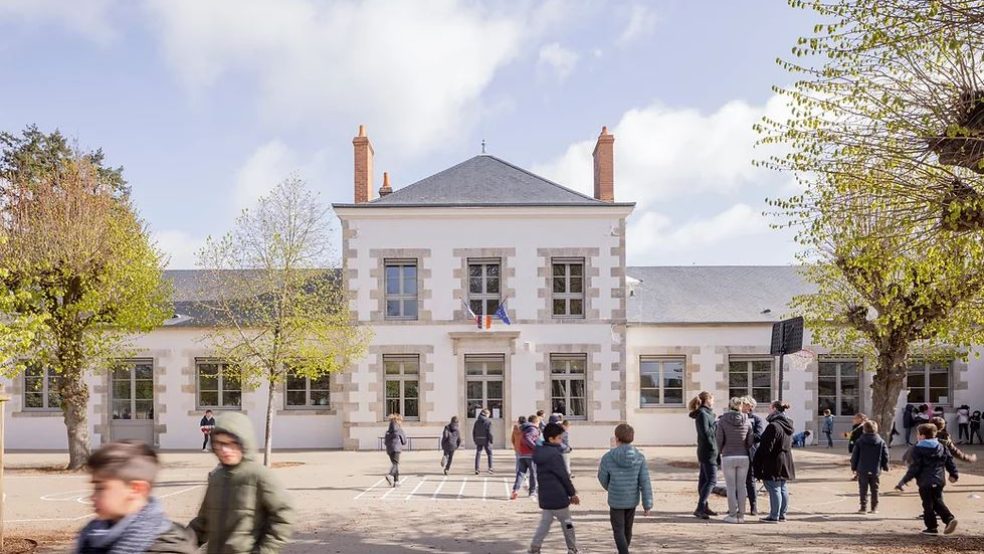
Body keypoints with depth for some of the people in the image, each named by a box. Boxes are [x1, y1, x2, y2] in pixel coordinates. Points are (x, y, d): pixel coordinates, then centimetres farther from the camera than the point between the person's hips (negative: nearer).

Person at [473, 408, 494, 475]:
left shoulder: (477, 421, 5)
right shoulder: (488, 421, -8)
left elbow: (473, 431, 5)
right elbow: (489, 432, -13)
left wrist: (475, 440, 12)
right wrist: (491, 441, -6)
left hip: (478, 440, 3)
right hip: (486, 440, -3)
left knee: (478, 454, 6)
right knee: (489, 454, 11)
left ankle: (476, 469, 3)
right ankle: (490, 468, 8)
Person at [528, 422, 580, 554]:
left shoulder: (540, 453, 7)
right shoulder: (555, 454, -19)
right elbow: (563, 476, -14)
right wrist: (573, 493, -1)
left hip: (545, 498, 7)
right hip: (558, 497, -7)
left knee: (545, 523, 14)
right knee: (567, 524, 9)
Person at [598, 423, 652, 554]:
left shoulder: (607, 457, -16)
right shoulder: (639, 457, -11)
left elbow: (603, 479, -2)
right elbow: (645, 482, -11)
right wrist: (647, 504, -4)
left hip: (616, 500, -3)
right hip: (632, 500, 3)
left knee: (618, 531, 8)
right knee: (627, 528, 22)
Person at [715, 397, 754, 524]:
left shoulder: (722, 421, -7)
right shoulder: (747, 422, -1)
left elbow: (719, 440, -6)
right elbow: (750, 441, 0)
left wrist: (720, 451, 13)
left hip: (728, 457, -2)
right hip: (743, 458, 2)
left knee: (731, 487, 4)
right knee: (741, 487, 10)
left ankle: (733, 515, 6)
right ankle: (741, 515, 13)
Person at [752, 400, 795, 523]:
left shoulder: (773, 426, -20)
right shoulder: (788, 425, 10)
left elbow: (766, 447, -20)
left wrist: (757, 463, -12)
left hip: (774, 463, -9)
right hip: (786, 463, 9)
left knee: (774, 489, -4)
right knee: (782, 488, 15)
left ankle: (774, 516, 0)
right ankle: (782, 514, 21)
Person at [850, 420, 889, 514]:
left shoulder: (860, 441, -6)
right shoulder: (881, 442, -2)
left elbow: (854, 456, -2)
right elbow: (885, 456, 1)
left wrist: (854, 467, 7)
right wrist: (885, 467, 13)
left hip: (862, 470, -1)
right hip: (876, 471, 2)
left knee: (863, 489, 6)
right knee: (875, 490, 13)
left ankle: (863, 507, 4)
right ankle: (874, 508, 15)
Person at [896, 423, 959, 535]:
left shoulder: (918, 449, -11)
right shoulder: (941, 447, 8)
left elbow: (915, 467, -14)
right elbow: (950, 461, 12)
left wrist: (903, 481, -10)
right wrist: (954, 474, 29)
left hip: (925, 482, -6)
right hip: (939, 481, 6)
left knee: (928, 505, 4)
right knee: (938, 502, 19)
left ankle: (932, 527, 6)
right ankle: (950, 518, 1)